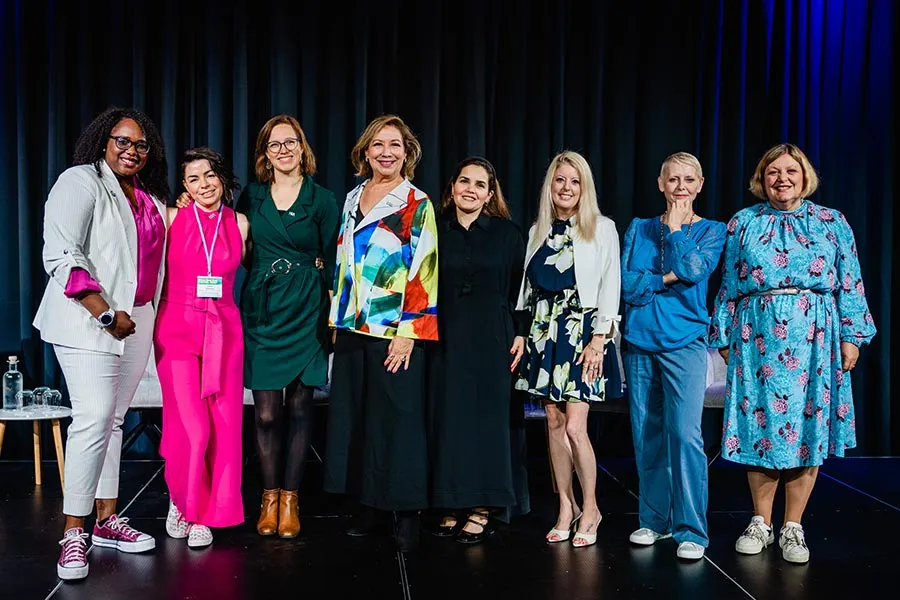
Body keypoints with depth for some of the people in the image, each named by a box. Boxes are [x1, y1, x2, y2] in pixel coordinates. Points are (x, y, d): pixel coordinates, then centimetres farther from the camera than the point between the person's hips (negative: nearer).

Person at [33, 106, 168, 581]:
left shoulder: (151, 199, 16)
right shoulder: (80, 182, -6)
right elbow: (62, 256, -15)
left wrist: (149, 317, 13)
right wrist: (106, 314, -18)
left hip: (136, 323, 7)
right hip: (86, 320, -7)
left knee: (113, 420, 10)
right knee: (94, 416, -15)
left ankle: (106, 520, 17)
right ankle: (73, 533, -7)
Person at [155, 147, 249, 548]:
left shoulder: (239, 224, 7)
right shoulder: (172, 218, 1)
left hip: (223, 330, 2)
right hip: (177, 327, -2)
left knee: (222, 424, 1)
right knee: (192, 424, -8)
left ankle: (204, 513, 16)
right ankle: (180, 498, 18)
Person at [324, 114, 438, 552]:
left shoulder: (417, 205, -3)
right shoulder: (353, 198, 14)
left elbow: (424, 272, -9)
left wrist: (408, 332, -15)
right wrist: (337, 320, 14)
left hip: (395, 332, -6)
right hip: (353, 328, 6)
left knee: (397, 419, -2)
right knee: (354, 416, 9)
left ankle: (407, 512, 8)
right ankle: (365, 506, 20)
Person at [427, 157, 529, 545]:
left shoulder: (507, 233, 2)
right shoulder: (435, 230, 5)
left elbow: (521, 288, 4)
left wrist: (520, 333, -3)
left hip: (491, 339, -1)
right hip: (445, 338, 2)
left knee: (486, 417, 2)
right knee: (447, 418, 3)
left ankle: (481, 509, 10)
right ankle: (452, 507, 13)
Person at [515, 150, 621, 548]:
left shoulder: (602, 229, 1)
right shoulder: (537, 232, 13)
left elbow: (610, 287, -4)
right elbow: (527, 288, 14)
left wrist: (599, 338, -12)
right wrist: (521, 335, 7)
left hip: (583, 331, -4)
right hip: (544, 332, 5)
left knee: (575, 426, -10)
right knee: (554, 422, 5)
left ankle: (590, 508, 7)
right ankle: (566, 507, 16)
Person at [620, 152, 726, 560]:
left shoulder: (711, 231, 6)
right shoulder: (639, 229, 12)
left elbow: (693, 270, -13)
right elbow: (626, 283, 1)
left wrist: (675, 228, -3)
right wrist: (667, 279, -10)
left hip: (684, 343, -3)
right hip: (640, 343, 3)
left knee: (684, 434, -12)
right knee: (647, 436, 6)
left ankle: (691, 531, -5)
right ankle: (654, 520, 19)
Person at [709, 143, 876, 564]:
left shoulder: (832, 224, 8)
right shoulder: (743, 224, 10)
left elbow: (849, 284, 5)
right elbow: (729, 286, 10)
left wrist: (851, 336, -1)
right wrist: (724, 338, 8)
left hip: (814, 341, 0)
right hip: (758, 340, 0)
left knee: (808, 429, 1)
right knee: (760, 426, 2)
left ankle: (793, 528, 13)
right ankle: (761, 524, 16)